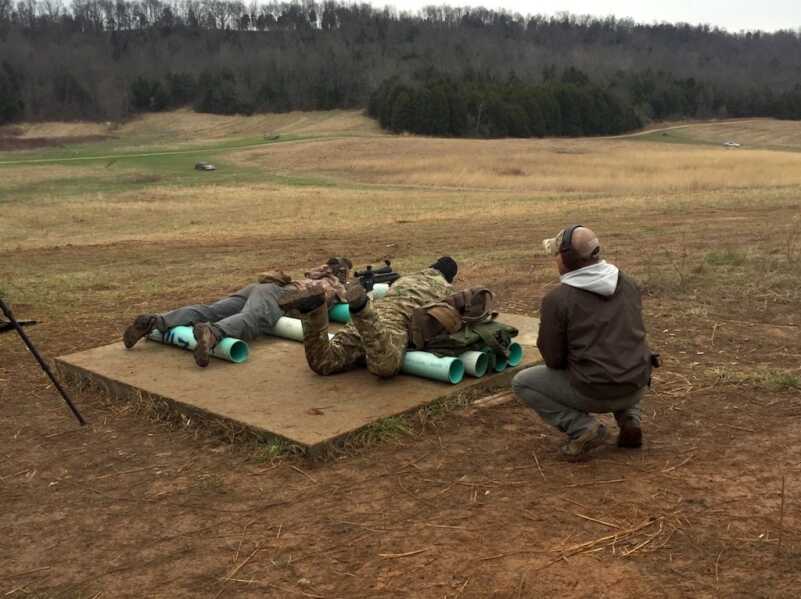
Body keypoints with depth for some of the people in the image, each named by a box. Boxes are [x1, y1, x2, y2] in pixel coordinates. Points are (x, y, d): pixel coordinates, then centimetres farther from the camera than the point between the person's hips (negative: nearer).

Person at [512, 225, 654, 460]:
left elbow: (553, 360, -9)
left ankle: (581, 427, -1)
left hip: (593, 392, -5)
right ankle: (630, 419, 16)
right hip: (636, 387, 6)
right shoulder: (627, 284, 2)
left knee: (522, 383, 13)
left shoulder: (556, 299, -14)